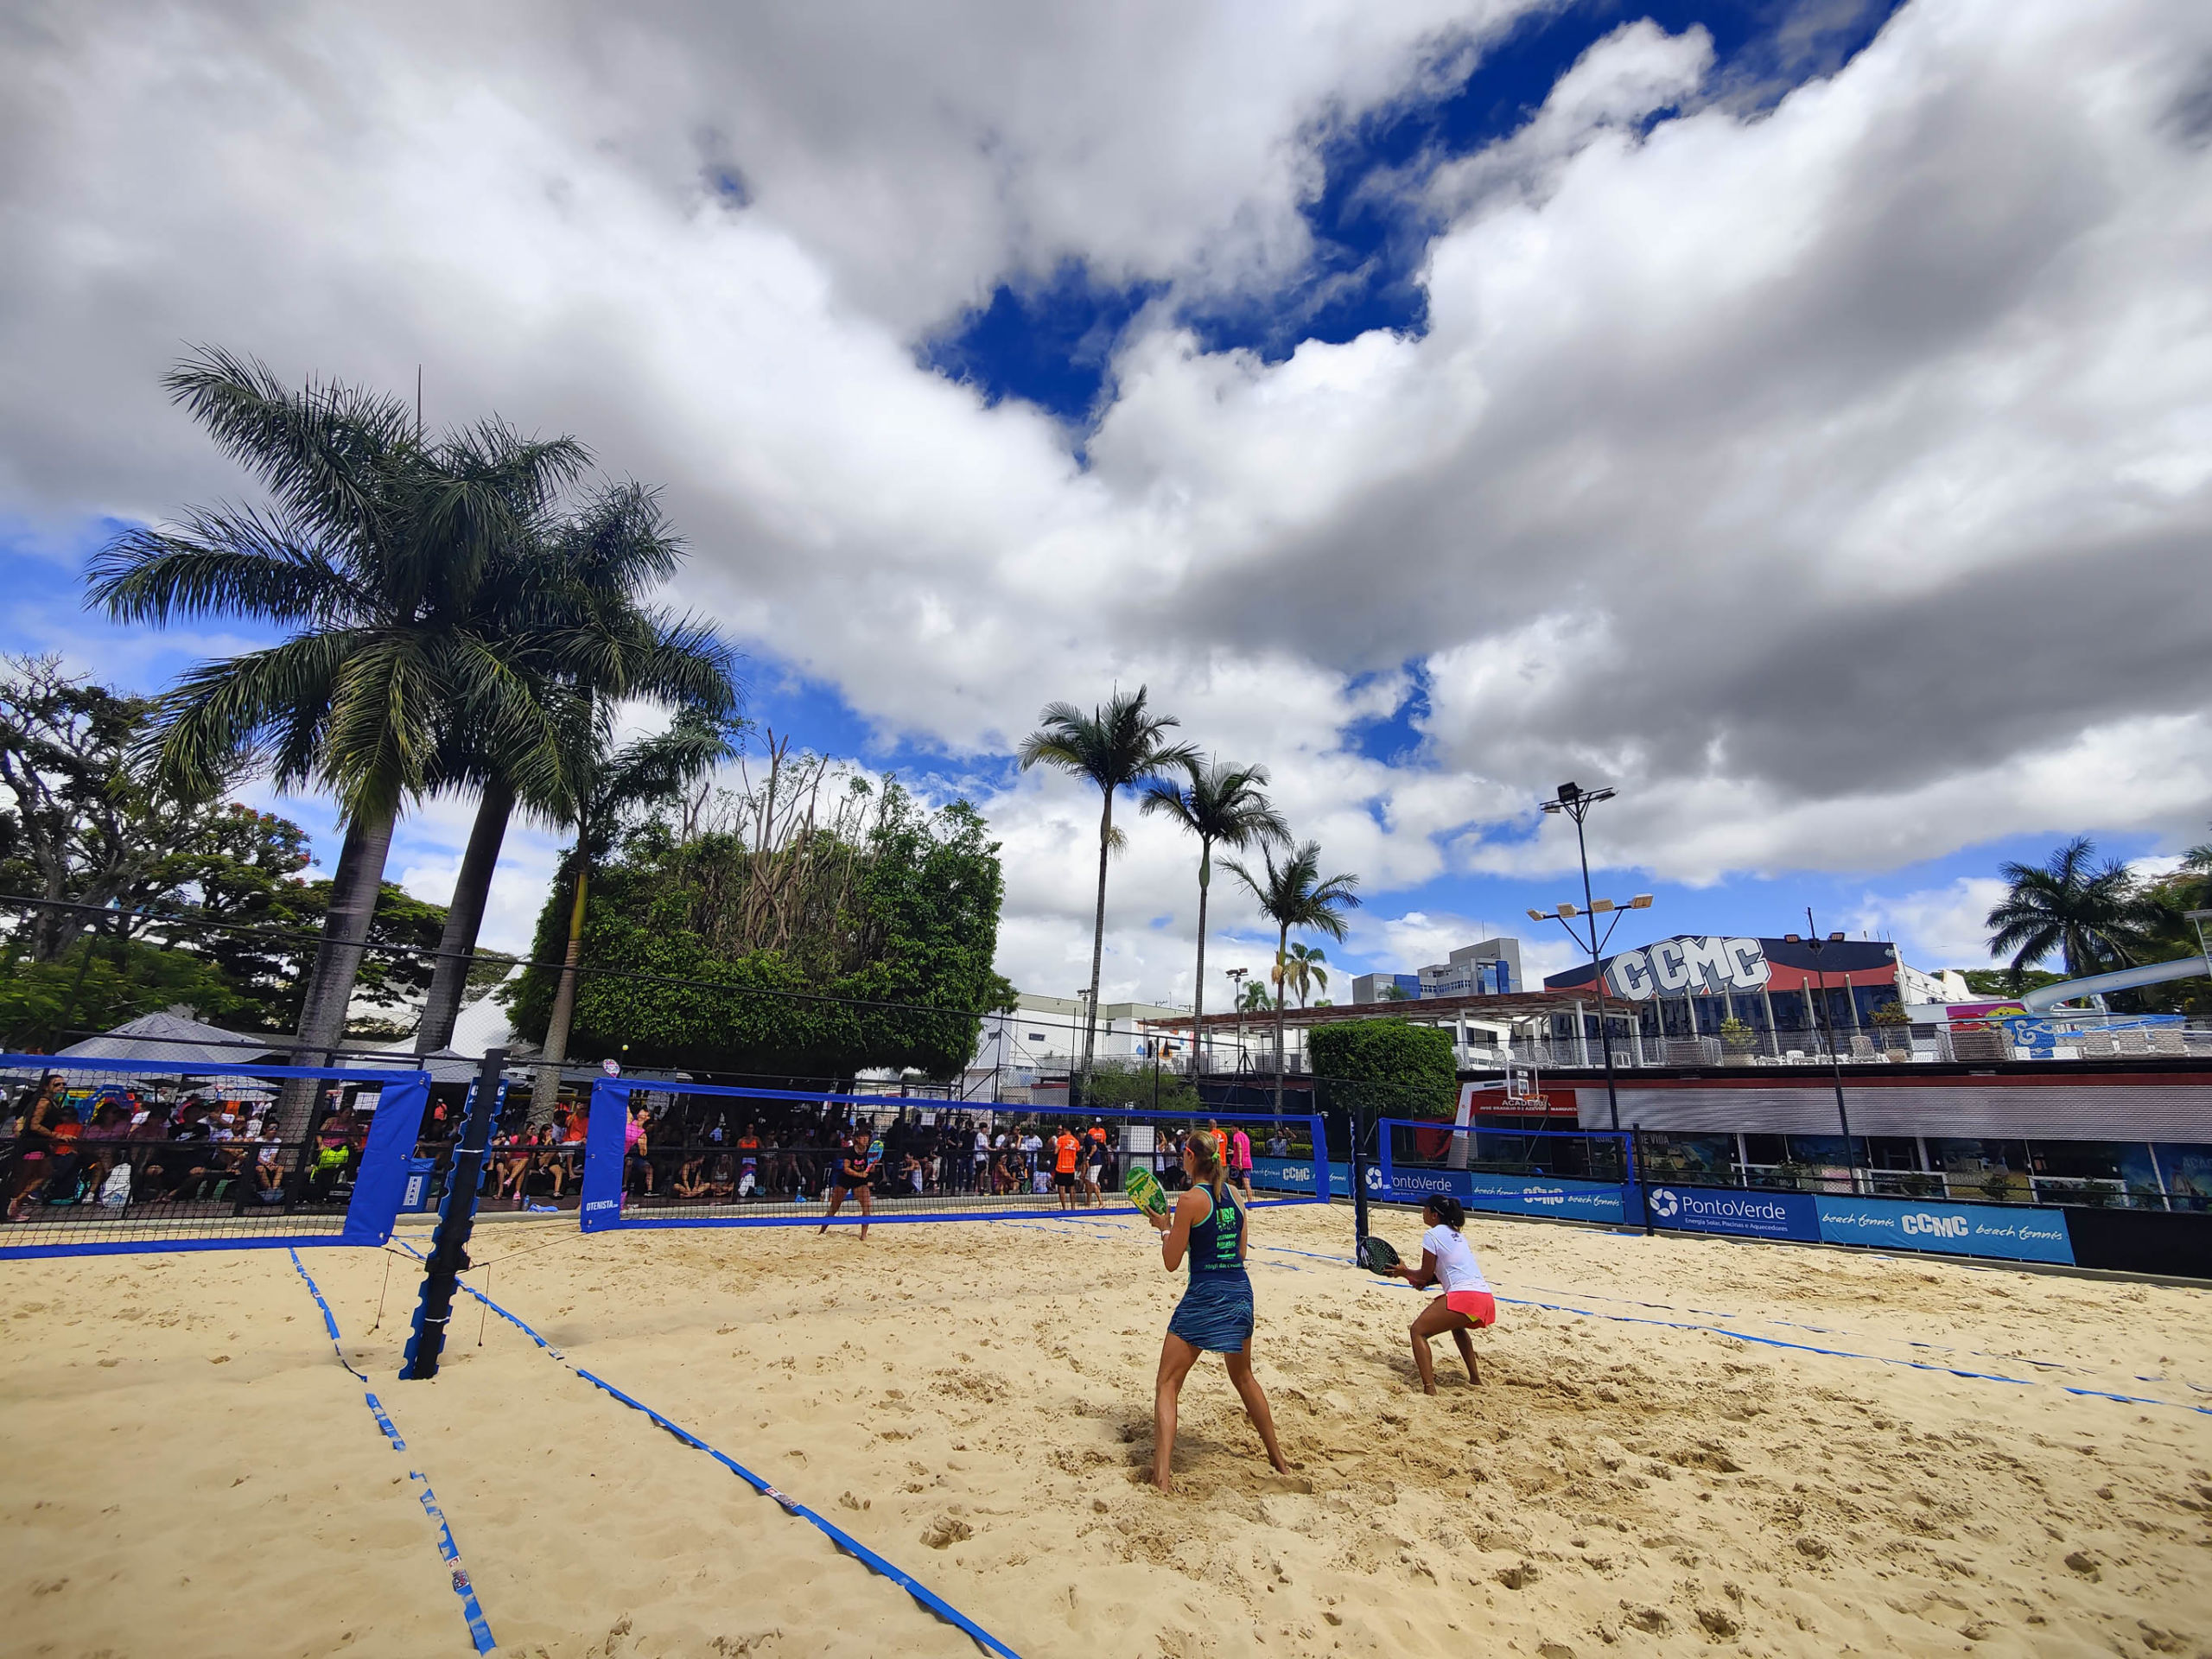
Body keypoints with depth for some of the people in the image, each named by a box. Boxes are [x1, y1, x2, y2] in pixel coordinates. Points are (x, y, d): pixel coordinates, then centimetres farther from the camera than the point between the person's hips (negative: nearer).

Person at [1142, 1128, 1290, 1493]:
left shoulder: (1190, 1199, -13)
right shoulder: (1232, 1195, 5)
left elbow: (1171, 1262, -9)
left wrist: (1165, 1227, 7)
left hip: (1204, 1298, -7)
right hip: (1241, 1292, 7)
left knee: (1167, 1385, 4)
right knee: (1244, 1377, 29)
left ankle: (1162, 1477, -5)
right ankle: (1278, 1459, 42)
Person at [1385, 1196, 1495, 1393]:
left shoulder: (1432, 1235, -2)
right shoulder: (1456, 1234, 24)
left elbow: (1425, 1275, 0)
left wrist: (1404, 1272, 16)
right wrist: (1423, 1281, 20)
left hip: (1465, 1297, -9)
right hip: (1486, 1300, 9)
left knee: (1418, 1330, -6)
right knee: (1456, 1325, 39)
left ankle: (1429, 1388, -21)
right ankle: (1475, 1379, 38)